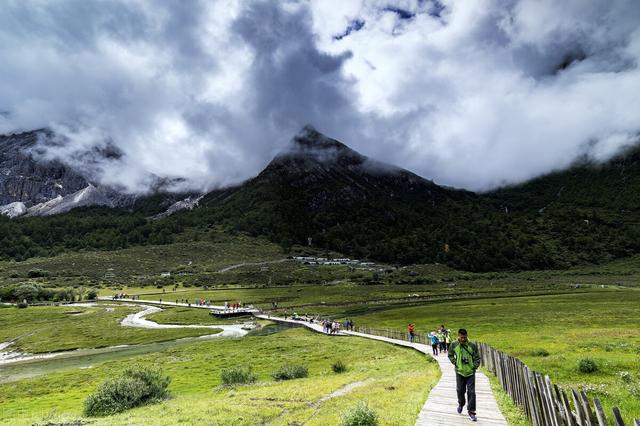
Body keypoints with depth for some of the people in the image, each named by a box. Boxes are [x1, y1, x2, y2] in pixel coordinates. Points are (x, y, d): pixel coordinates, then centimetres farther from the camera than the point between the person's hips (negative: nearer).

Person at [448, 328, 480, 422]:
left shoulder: (472, 345, -10)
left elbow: (477, 358, 0)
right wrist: (455, 363, -4)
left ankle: (471, 412, 12)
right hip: (459, 372, 1)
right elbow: (450, 355, 7)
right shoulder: (454, 345, -8)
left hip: (470, 373, -1)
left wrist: (474, 367, -6)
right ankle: (461, 404, 40)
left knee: (471, 392, 1)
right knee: (460, 390, 13)